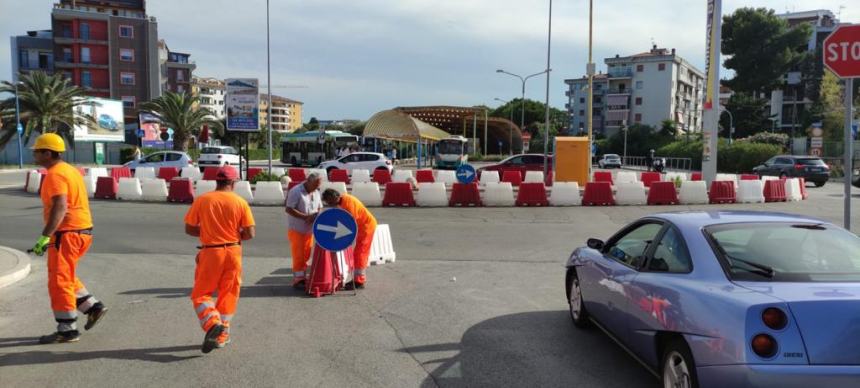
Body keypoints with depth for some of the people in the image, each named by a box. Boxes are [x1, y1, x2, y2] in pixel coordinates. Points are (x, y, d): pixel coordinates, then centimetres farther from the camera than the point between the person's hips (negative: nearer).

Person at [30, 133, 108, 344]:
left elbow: (60, 208, -27)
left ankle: (67, 330, 4)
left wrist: (45, 236, -31)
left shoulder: (55, 174, -15)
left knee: (59, 281, -2)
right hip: (82, 231, 10)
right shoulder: (70, 170, 16)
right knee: (65, 277, 21)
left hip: (67, 233, -10)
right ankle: (93, 307, 18)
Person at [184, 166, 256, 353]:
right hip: (233, 252, 1)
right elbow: (250, 233, -7)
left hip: (210, 252, -1)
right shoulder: (240, 202, -5)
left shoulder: (202, 200, -5)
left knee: (201, 293, 10)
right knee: (228, 294, 13)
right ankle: (222, 335, 19)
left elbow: (189, 229, 0)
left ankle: (212, 324, -13)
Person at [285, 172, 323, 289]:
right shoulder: (295, 191, -15)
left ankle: (302, 277, 20)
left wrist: (316, 216, -7)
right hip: (296, 229, -7)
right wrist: (305, 217, -24)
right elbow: (288, 209, -19)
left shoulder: (316, 192, 8)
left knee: (306, 255, 10)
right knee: (298, 255, -3)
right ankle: (298, 279, 5)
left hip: (309, 229, 7)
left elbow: (319, 207, 17)